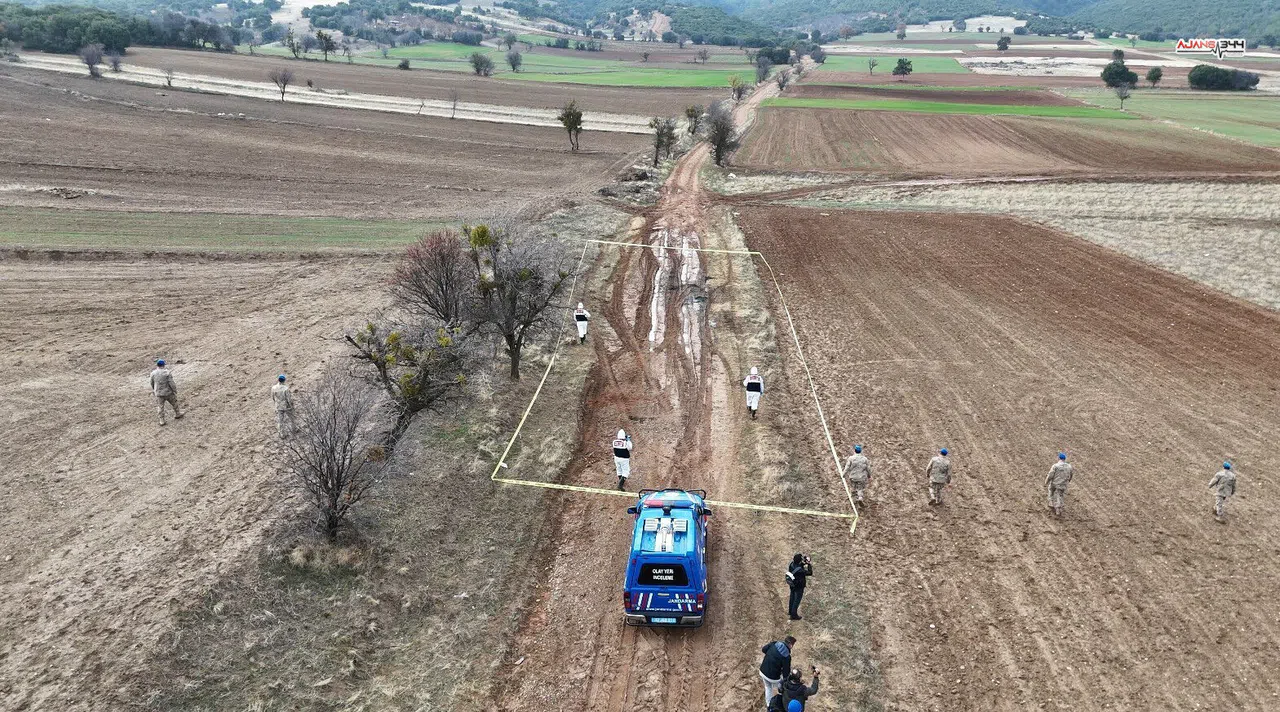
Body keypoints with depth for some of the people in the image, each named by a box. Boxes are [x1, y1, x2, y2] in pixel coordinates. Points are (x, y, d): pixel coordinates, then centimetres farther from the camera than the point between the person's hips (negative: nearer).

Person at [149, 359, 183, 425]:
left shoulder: (153, 373, -5)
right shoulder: (167, 373, -16)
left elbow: (152, 383, 9)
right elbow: (171, 383, -17)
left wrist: (153, 390, 25)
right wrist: (175, 391, -5)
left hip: (159, 393, 2)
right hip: (168, 392, -2)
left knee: (160, 407, 10)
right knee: (174, 403, 20)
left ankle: (162, 420, 12)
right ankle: (177, 414, 35)